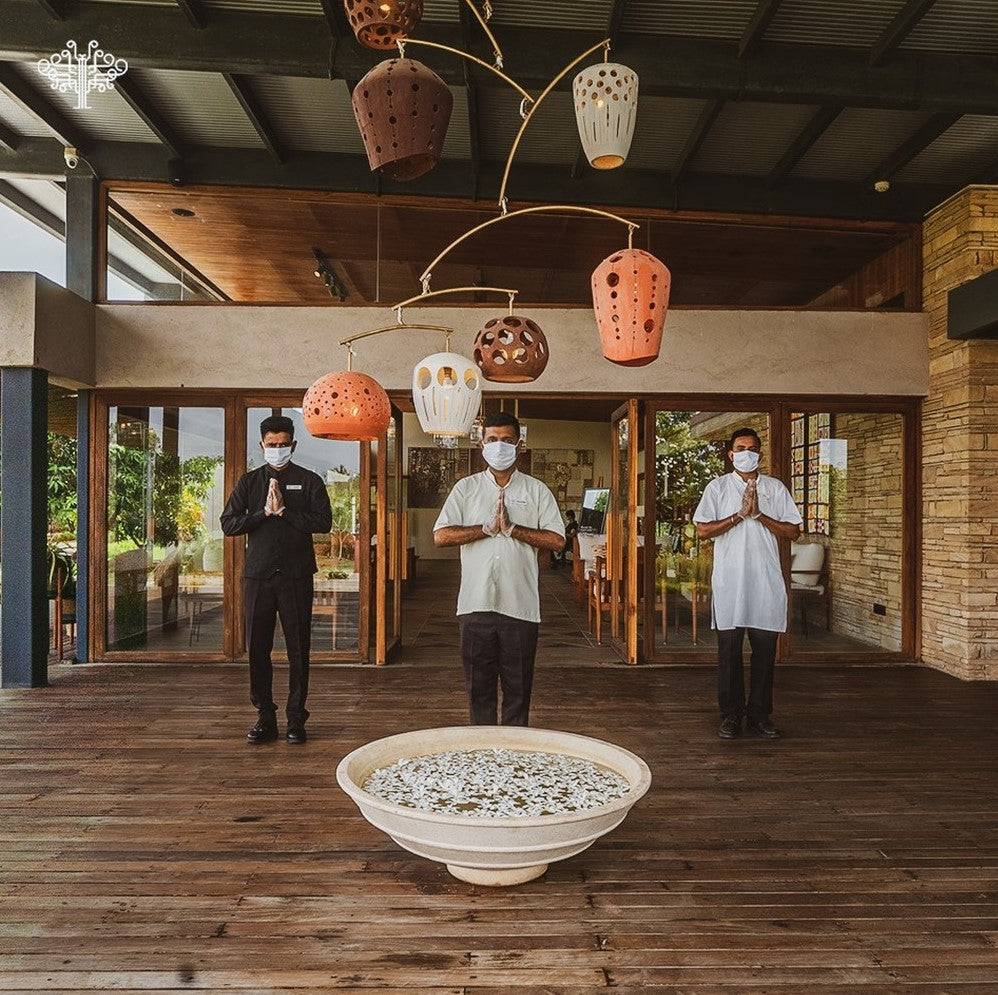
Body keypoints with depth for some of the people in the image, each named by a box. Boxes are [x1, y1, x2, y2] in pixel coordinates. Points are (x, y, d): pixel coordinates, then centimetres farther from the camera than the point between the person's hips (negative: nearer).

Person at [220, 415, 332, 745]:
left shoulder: (309, 481, 5)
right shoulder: (249, 481, 12)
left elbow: (324, 521, -7)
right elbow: (228, 524, 3)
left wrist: (284, 511, -11)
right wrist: (264, 513, -8)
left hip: (296, 575, -2)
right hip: (258, 575, 2)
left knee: (298, 649, 2)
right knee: (258, 649, 5)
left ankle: (296, 719, 12)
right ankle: (265, 717, 17)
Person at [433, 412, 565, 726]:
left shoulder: (537, 491, 6)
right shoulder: (466, 488, 8)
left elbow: (557, 540, -3)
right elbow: (441, 536, -2)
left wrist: (512, 528, -12)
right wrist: (487, 528, -11)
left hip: (521, 606, -1)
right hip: (475, 604, 1)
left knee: (518, 686, 7)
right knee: (478, 686, 10)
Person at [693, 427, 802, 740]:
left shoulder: (775, 488, 9)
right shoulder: (717, 487, 4)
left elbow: (793, 531, 3)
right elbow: (703, 530, -5)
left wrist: (759, 515, -9)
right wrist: (740, 514, -12)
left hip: (767, 581, 2)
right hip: (729, 581, -1)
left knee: (765, 649, 5)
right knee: (729, 649, 3)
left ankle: (760, 714, 18)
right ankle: (731, 714, 13)